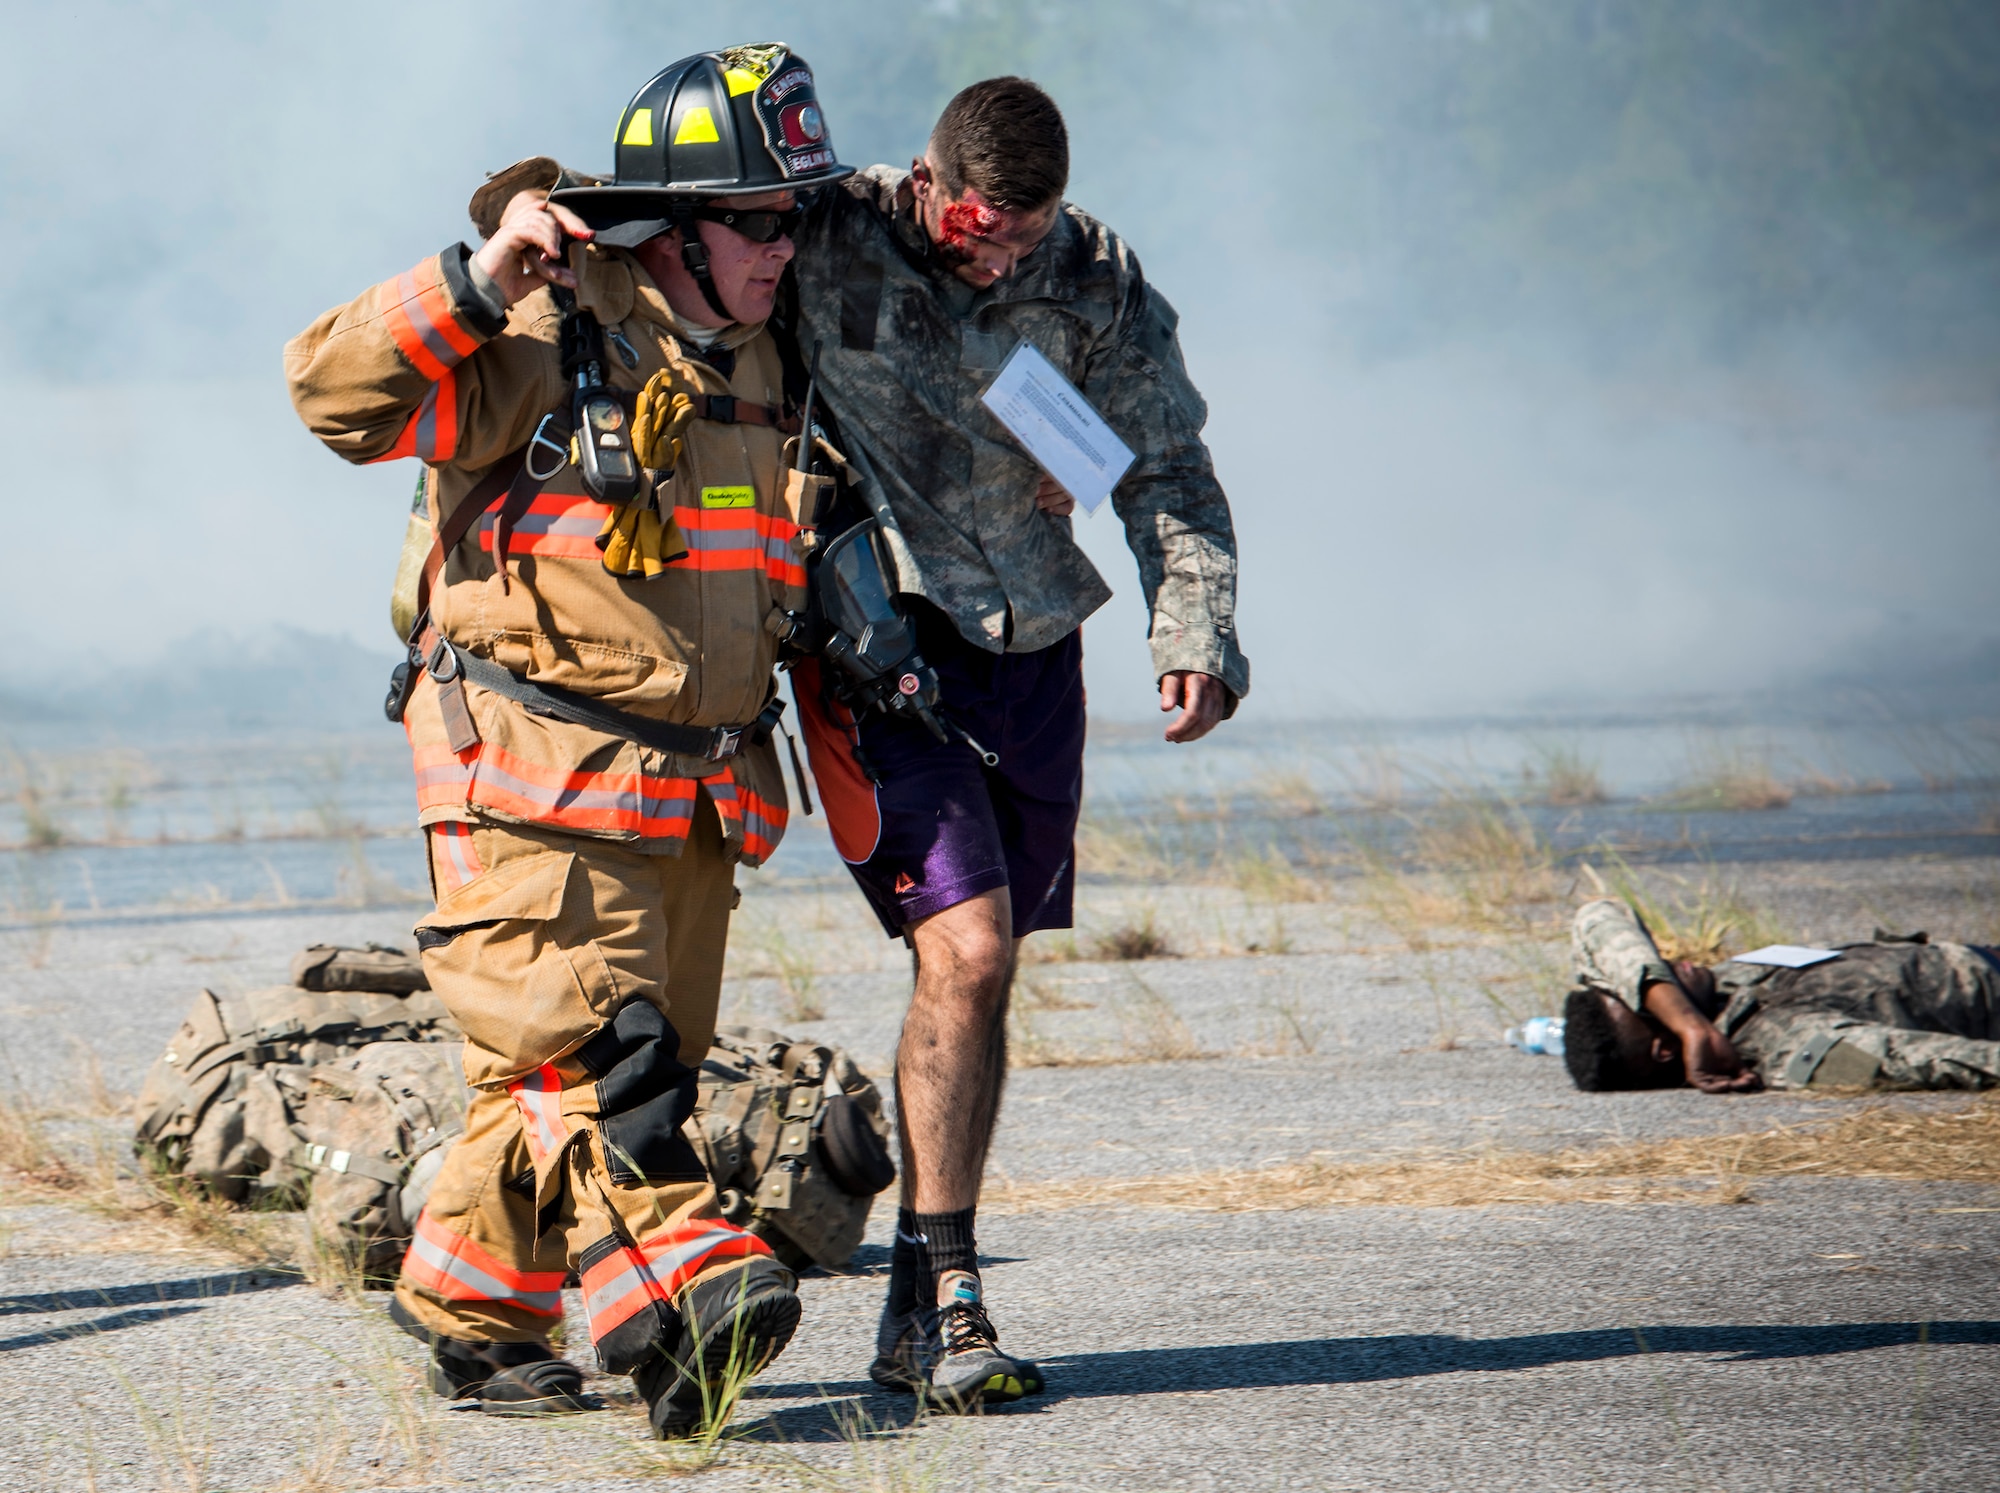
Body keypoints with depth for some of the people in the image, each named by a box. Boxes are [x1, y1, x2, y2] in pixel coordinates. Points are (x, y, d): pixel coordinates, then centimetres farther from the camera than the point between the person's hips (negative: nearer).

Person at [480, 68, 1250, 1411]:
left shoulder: (1098, 284, -2)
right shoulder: (830, 240, -11)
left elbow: (1167, 468, 2)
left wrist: (1195, 636, -11)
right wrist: (535, 198, -25)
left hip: (1032, 647, 5)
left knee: (982, 972, 7)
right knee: (968, 953, -18)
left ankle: (918, 1313, 16)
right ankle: (951, 1298, -12)